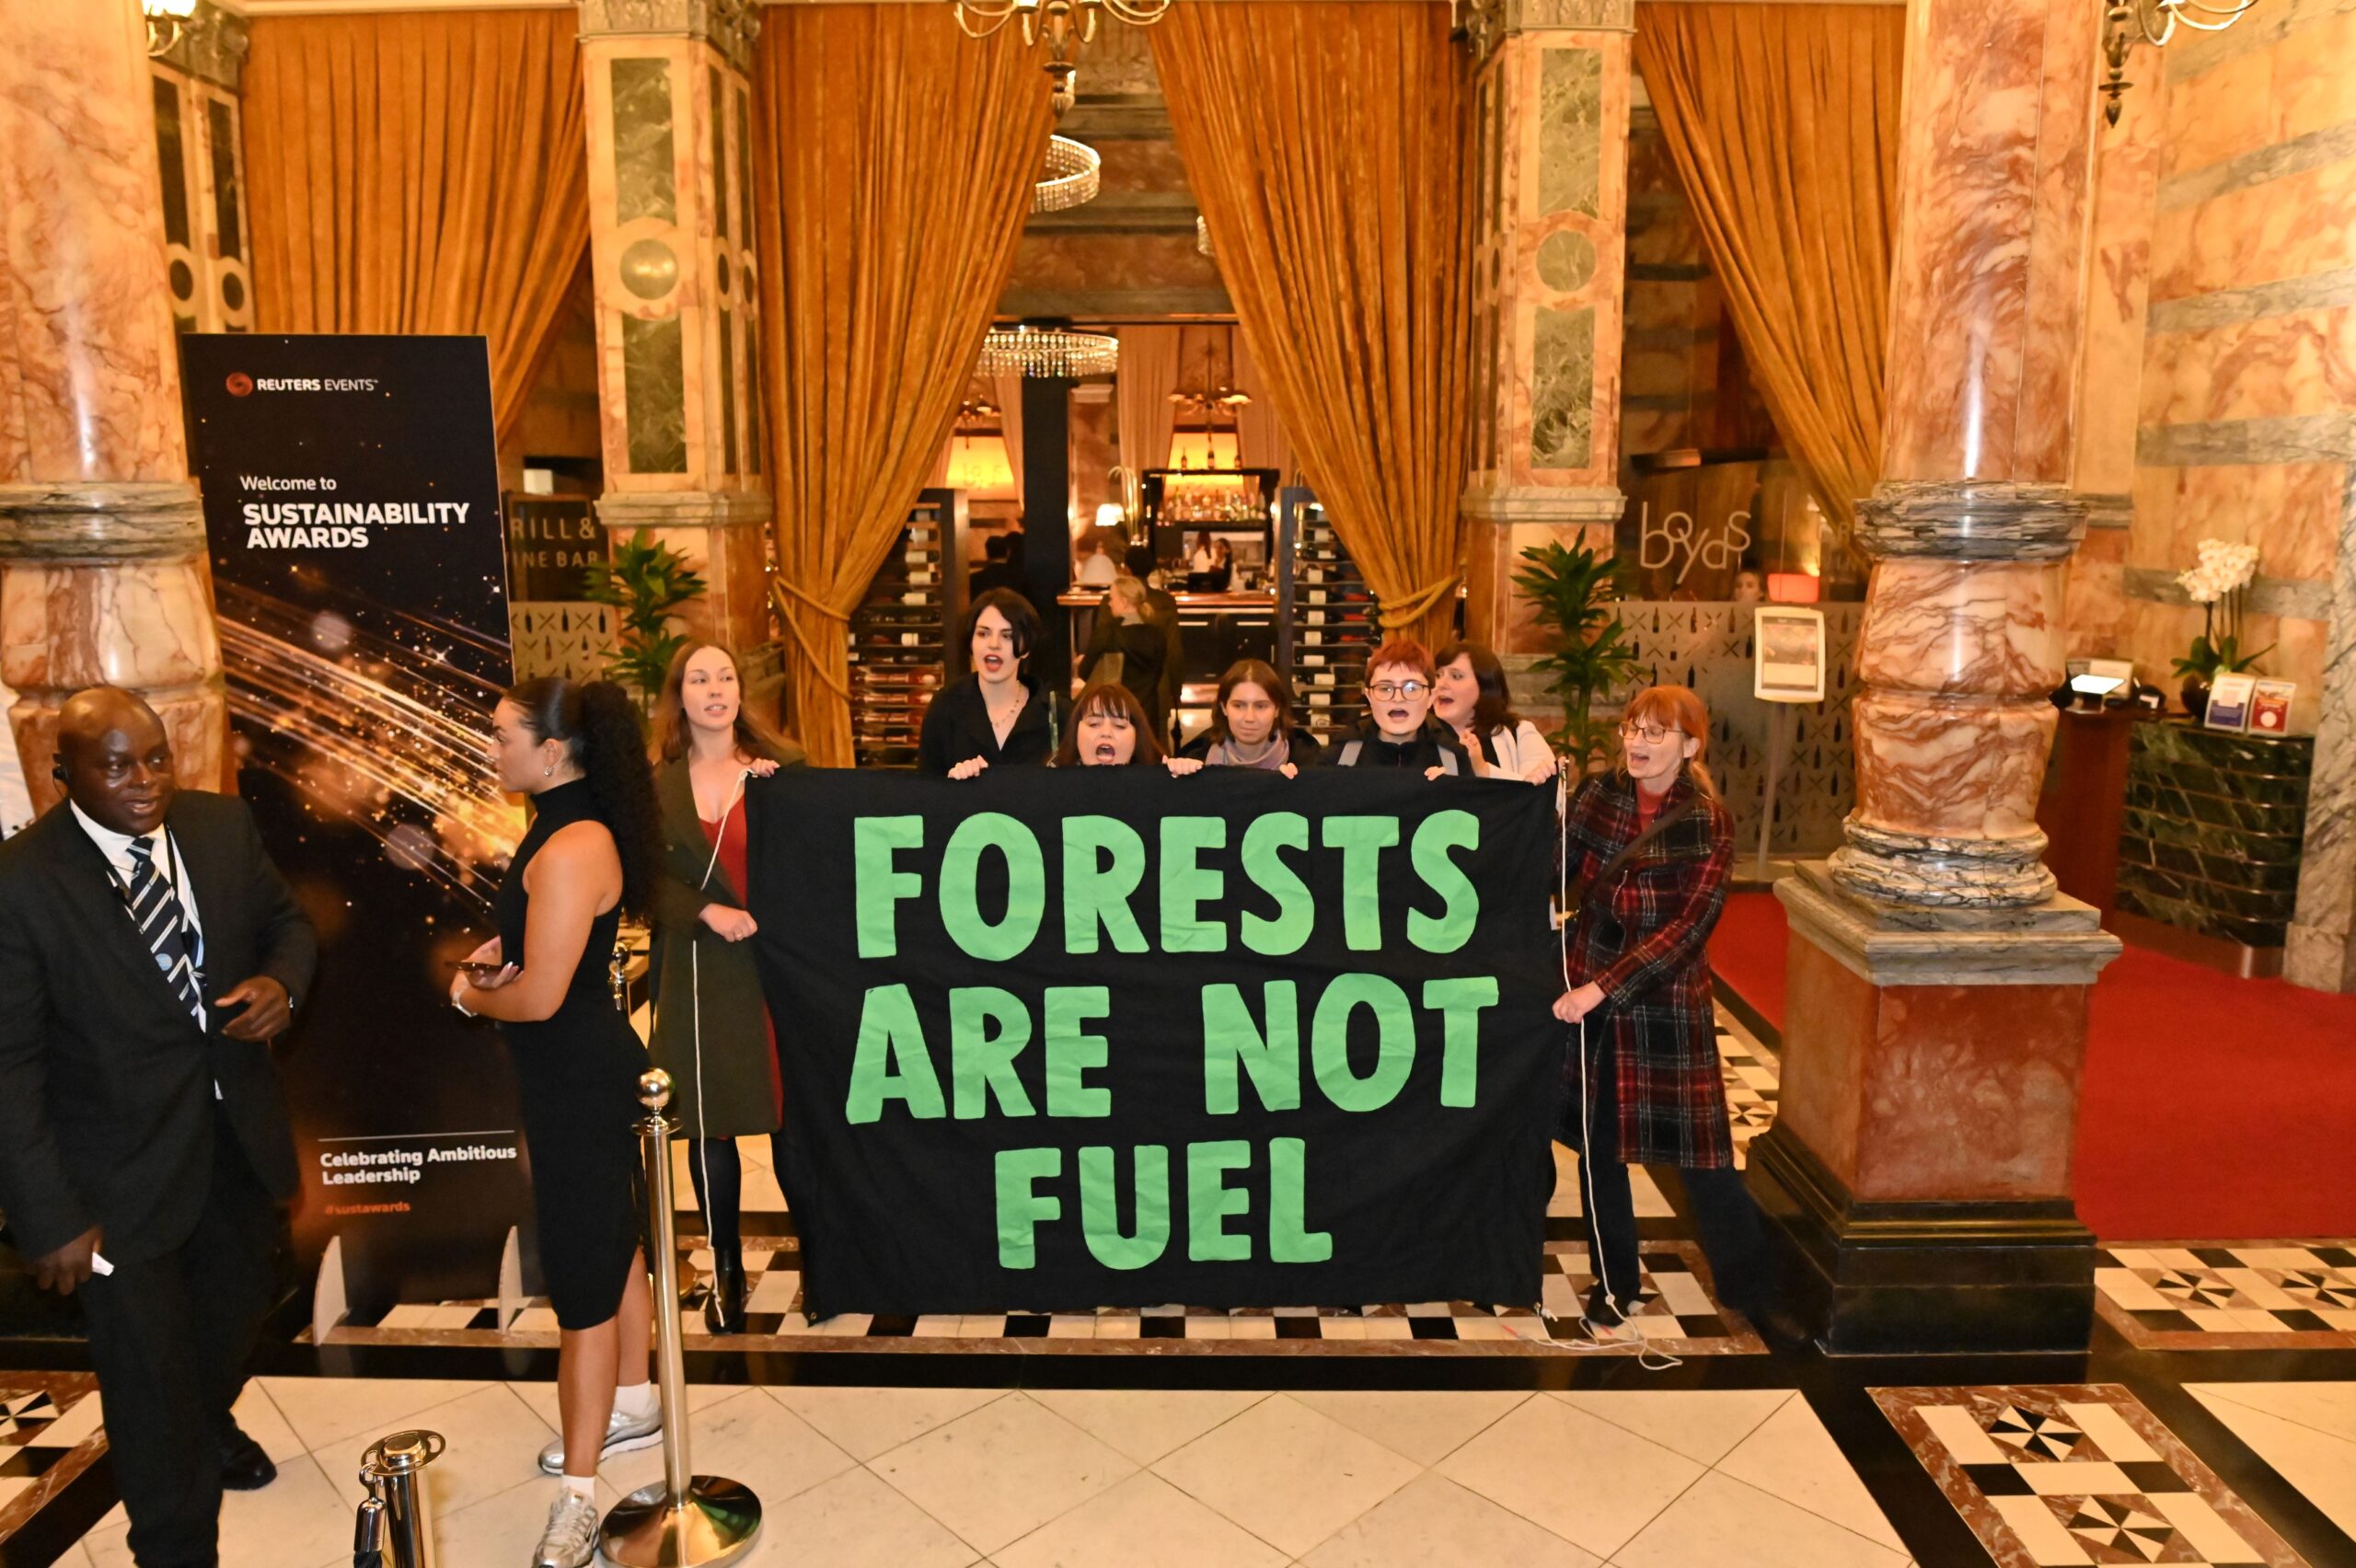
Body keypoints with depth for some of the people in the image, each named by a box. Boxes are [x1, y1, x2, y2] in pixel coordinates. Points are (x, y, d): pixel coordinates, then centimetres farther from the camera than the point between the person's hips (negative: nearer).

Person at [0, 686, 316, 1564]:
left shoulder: (223, 825, -6)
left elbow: (286, 921, 10)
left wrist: (282, 981, -14)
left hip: (240, 1131, 6)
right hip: (124, 1170, -5)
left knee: (238, 1302, 27)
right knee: (151, 1380, 6)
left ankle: (212, 1419, 59)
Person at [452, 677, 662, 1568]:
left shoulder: (571, 850, -25)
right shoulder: (563, 830, 6)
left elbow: (539, 996, -25)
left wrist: (470, 995, -5)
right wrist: (497, 953, 0)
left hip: (578, 1080, -10)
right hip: (586, 1068, 10)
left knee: (582, 1275, -1)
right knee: (611, 1238, 22)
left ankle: (579, 1493, 11)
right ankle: (631, 1405, 41)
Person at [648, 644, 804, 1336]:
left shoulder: (782, 765, 3)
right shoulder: (653, 781, 4)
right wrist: (707, 912, -15)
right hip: (699, 974, 1)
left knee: (793, 1116, 4)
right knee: (709, 1124, 7)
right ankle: (726, 1272, 22)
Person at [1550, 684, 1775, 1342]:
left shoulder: (1708, 823, -9)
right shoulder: (1598, 794, 1)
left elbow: (1688, 928, -15)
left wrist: (1606, 985, -20)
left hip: (1666, 1004, -3)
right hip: (1588, 995, 3)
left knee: (1702, 1154, 3)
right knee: (1598, 1144, 13)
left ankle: (1753, 1298, 20)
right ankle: (1613, 1286, 30)